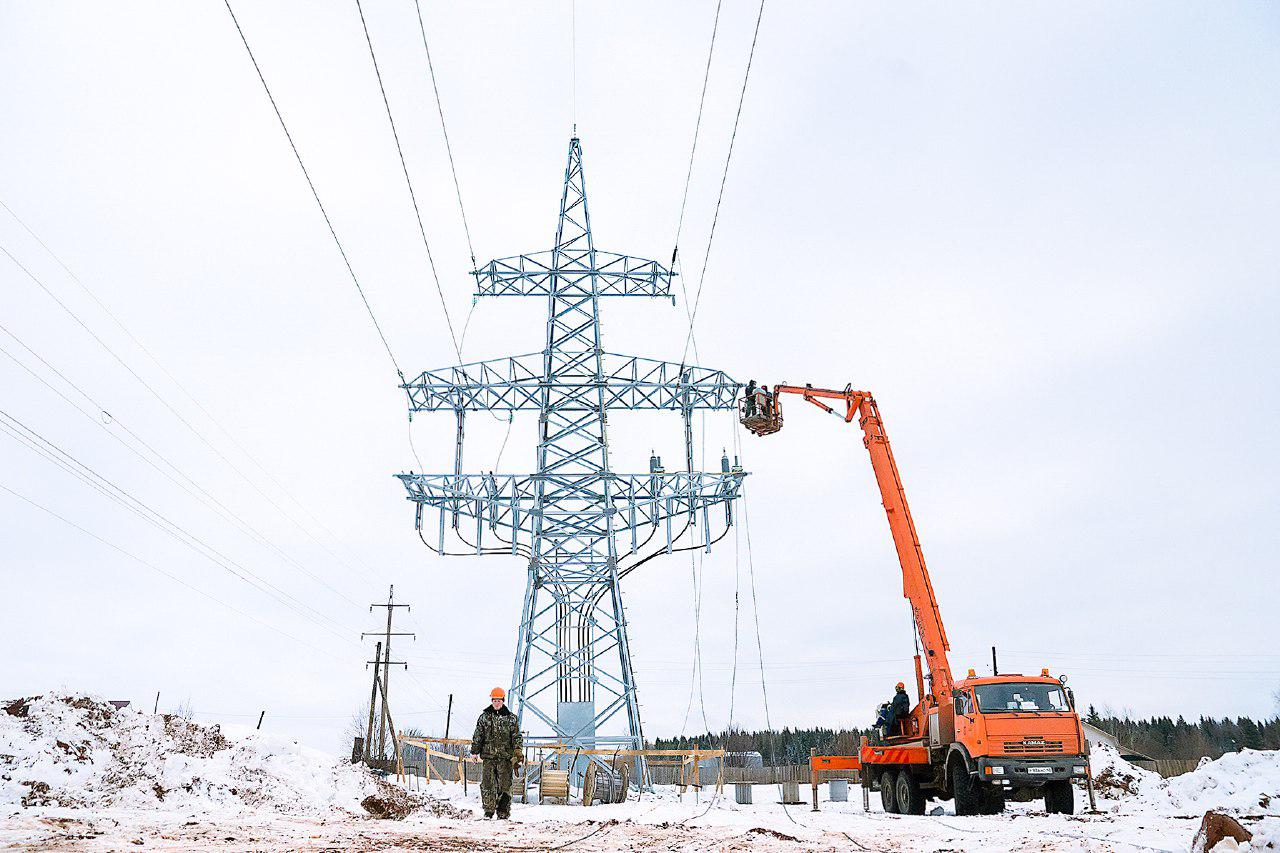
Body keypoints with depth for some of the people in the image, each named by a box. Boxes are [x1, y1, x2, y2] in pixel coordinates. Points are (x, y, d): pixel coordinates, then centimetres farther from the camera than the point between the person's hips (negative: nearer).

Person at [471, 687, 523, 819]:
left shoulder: (511, 718, 7)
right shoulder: (484, 717, 9)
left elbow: (516, 736, 7)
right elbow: (477, 736, 11)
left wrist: (518, 752, -4)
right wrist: (475, 751, 6)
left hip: (505, 756, -1)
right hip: (488, 755, 1)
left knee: (505, 785, -1)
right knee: (487, 784, -4)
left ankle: (503, 813, 6)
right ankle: (488, 811, 5)